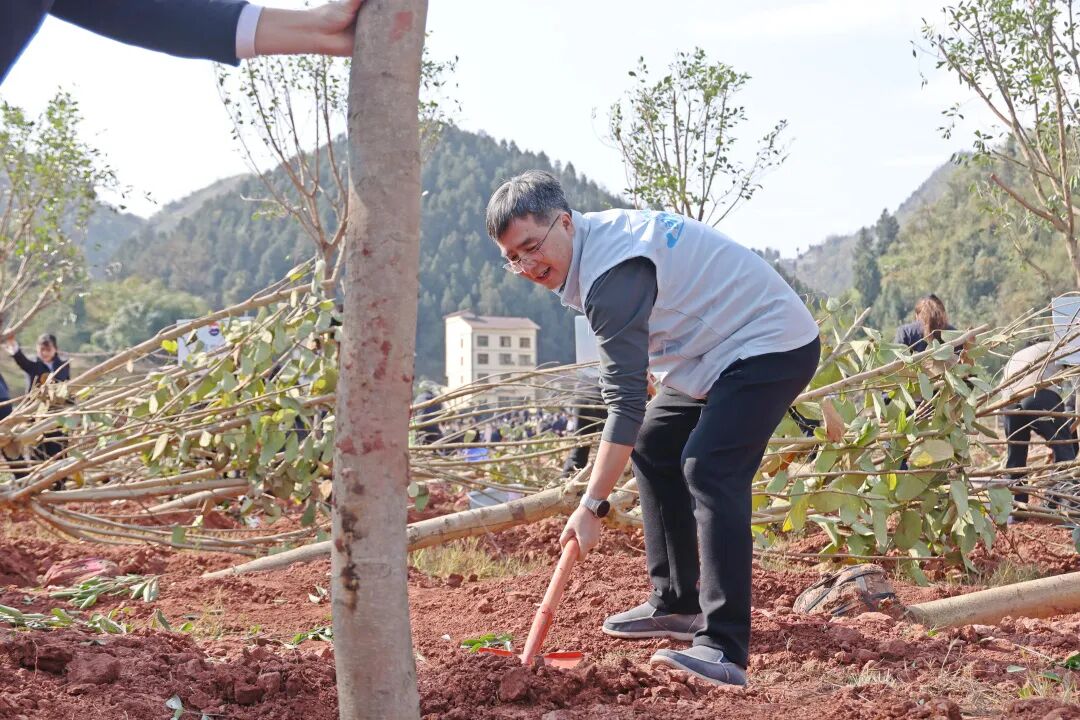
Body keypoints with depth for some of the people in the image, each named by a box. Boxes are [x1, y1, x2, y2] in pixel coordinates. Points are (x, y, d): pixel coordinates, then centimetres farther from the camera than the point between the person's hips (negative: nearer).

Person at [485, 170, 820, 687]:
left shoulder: (611, 275, -27)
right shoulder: (597, 237, 4)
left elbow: (626, 401, -30)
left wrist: (591, 505, -30)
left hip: (771, 347, -11)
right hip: (725, 351, 11)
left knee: (709, 468, -26)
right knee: (653, 447, 15)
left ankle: (724, 649, -30)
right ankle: (677, 606, 20)